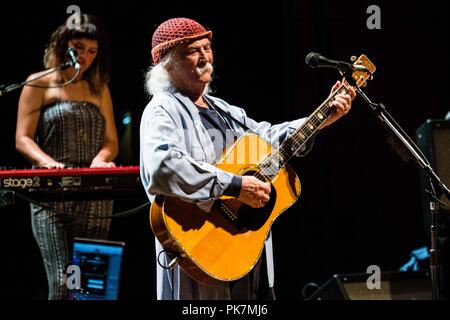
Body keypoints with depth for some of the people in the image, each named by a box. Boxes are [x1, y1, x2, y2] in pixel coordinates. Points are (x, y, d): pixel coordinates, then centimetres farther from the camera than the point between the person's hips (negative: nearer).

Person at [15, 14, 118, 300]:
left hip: (95, 199, 4)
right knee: (64, 284, -17)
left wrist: (100, 160, -11)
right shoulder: (40, 83, 5)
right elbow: (23, 139, -2)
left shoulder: (99, 89, 19)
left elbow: (111, 141, 13)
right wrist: (49, 162, -22)